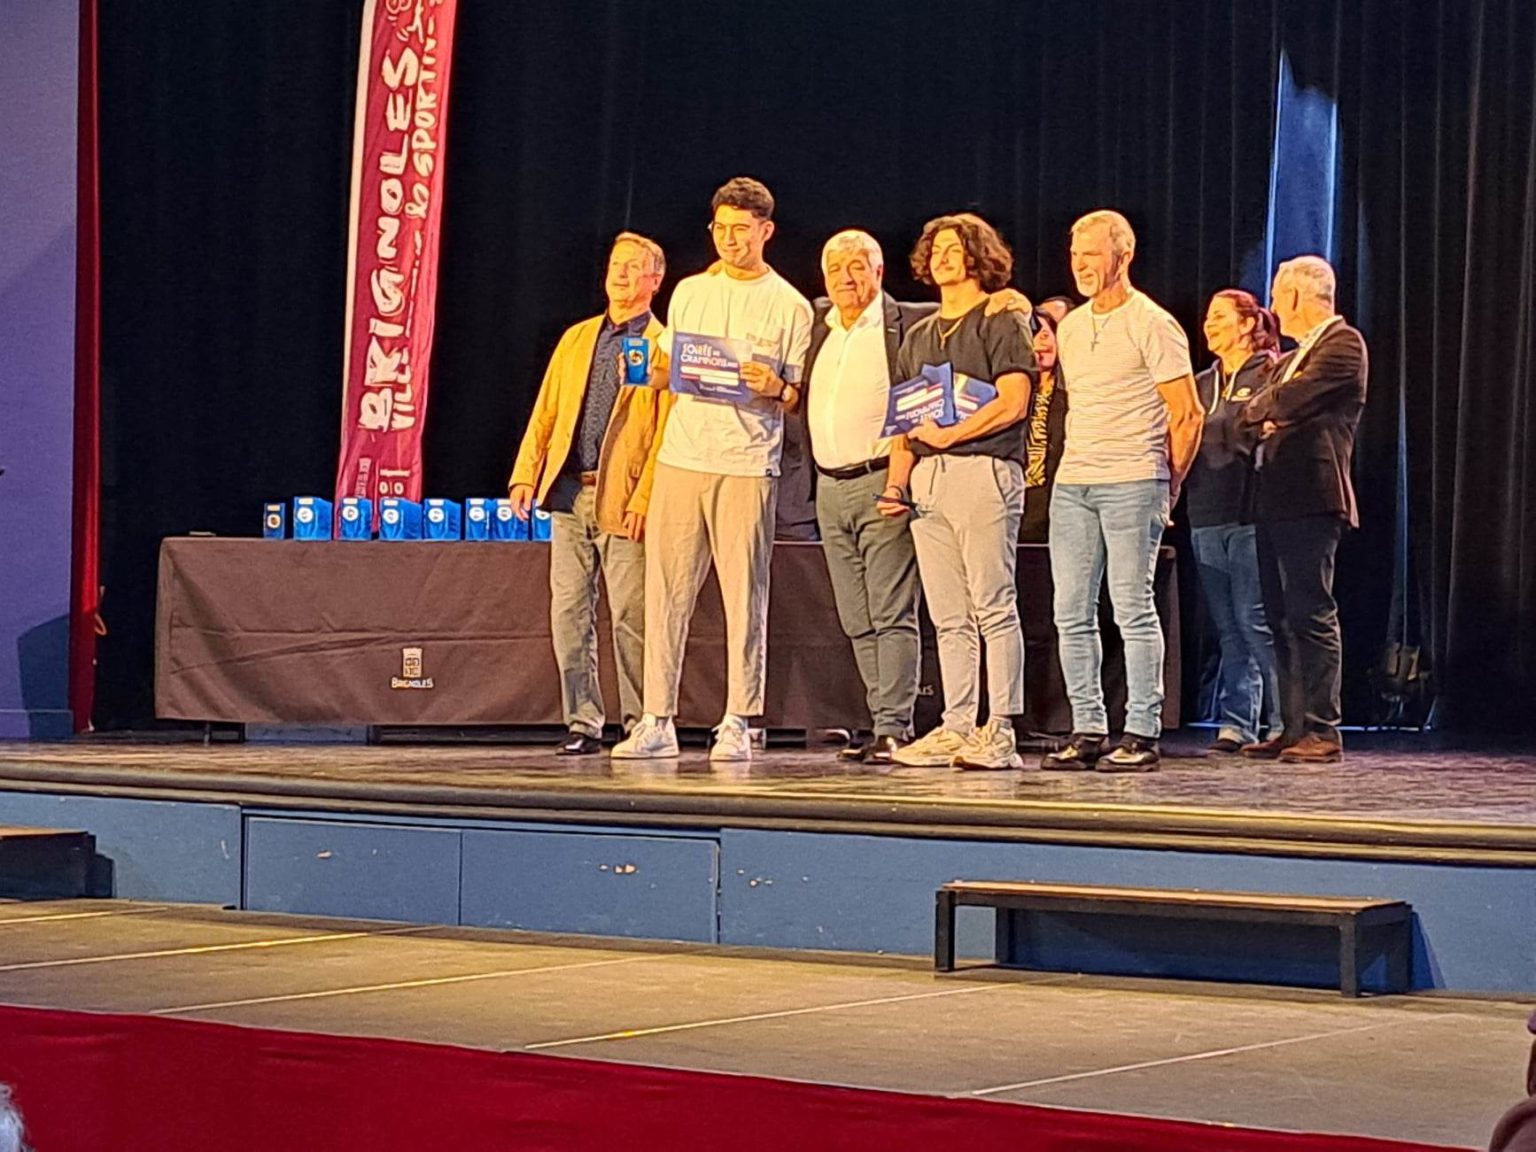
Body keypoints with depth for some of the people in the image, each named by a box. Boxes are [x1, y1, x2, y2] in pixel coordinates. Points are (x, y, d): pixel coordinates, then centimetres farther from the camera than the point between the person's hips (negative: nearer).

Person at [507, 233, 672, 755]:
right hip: (570, 493, 5)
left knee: (630, 618, -4)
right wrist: (525, 474, 4)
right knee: (569, 613, 4)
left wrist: (645, 499, -15)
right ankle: (582, 723, 9)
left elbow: (667, 433, -6)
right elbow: (544, 413, 16)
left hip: (624, 500, -5)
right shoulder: (577, 339, 18)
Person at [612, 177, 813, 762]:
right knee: (665, 590, 1)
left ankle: (738, 724, 3)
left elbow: (803, 396, 5)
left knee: (744, 596, -2)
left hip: (748, 465, -3)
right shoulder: (689, 292, 15)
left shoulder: (790, 306, 4)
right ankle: (657, 720, 4)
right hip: (682, 456, 3)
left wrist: (775, 388, -16)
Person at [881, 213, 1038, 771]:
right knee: (949, 617, 5)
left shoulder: (1002, 323, 2)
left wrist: (949, 434, -12)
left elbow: (1012, 403, -10)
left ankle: (999, 731, -11)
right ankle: (956, 729, 6)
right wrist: (897, 479, 8)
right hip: (927, 480, 7)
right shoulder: (918, 337, 23)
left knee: (993, 607, -9)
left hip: (983, 470, -7)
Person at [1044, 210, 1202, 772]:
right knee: (1072, 612, 4)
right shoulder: (1070, 327, 17)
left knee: (1133, 608, -6)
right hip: (1071, 483, 7)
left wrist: (1166, 487, -1)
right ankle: (1087, 730, 9)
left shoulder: (1152, 324, -4)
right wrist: (1075, 465, 16)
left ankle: (1141, 734, -4)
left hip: (1131, 481, -7)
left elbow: (1186, 415, -4)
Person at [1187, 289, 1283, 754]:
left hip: (1251, 515, -6)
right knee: (1228, 627, 6)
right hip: (1207, 515, 6)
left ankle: (1281, 722, -4)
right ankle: (1236, 724, 7)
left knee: (1254, 620, -9)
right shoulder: (1202, 384, 20)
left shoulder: (1269, 376, 0)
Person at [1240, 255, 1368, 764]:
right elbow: (1266, 409, 21)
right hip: (1276, 502, 10)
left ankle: (1322, 731, -11)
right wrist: (1266, 420, -2)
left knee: (1311, 616, -11)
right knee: (1283, 620, 9)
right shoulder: (1296, 354, 24)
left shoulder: (1343, 344, -7)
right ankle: (1294, 728, 13)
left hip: (1311, 498, -10)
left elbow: (1290, 398, -16)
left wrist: (1257, 410, 4)